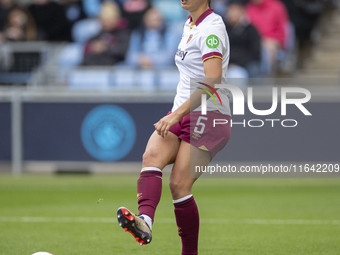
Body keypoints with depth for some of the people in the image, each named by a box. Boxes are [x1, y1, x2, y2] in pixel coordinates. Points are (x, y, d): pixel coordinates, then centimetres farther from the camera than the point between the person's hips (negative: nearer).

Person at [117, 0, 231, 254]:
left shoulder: (211, 29, -11)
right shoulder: (190, 25, 17)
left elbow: (212, 83, -22)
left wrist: (177, 114, -26)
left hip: (208, 117, -7)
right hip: (181, 115, 7)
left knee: (179, 185, -16)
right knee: (152, 156, -22)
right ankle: (145, 221, -45)